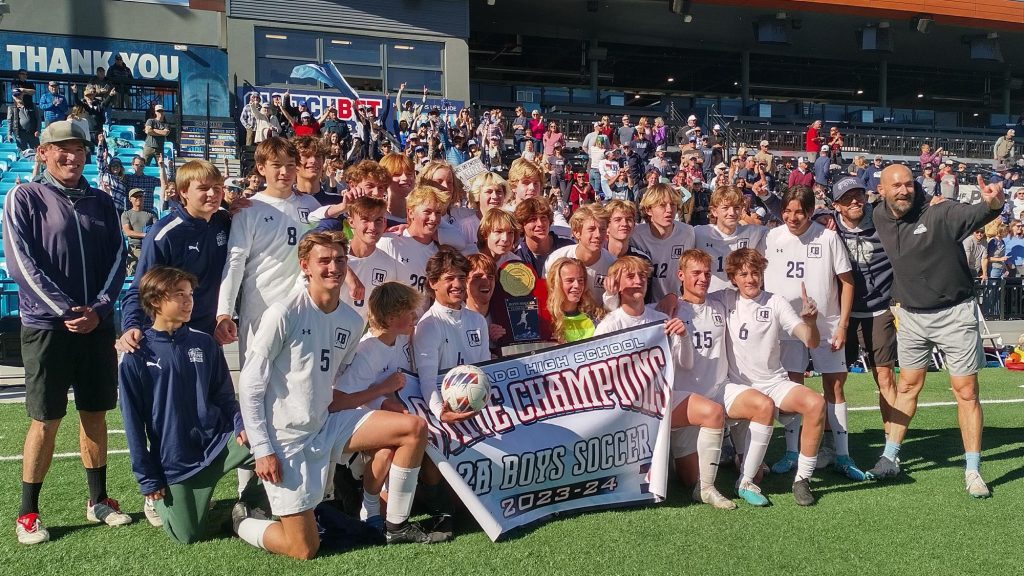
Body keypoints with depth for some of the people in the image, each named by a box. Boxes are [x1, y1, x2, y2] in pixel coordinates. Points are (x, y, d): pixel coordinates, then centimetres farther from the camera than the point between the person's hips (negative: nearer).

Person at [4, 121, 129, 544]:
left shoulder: (102, 202, 10)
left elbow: (117, 258, 6)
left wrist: (98, 309, -8)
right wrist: (66, 311, -14)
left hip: (98, 325, 4)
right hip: (46, 326, -4)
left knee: (95, 414, 10)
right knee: (45, 421, 0)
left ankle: (98, 500, 23)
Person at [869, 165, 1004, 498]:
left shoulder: (940, 214, -16)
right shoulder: (881, 219, 0)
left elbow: (976, 214, -34)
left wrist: (993, 203, -57)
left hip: (954, 314, -4)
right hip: (911, 316, 5)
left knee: (966, 391, -1)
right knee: (907, 387, 14)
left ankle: (972, 471, 8)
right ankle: (890, 458, 23)